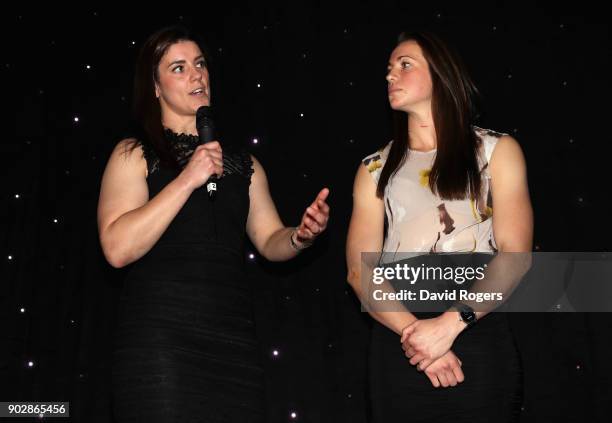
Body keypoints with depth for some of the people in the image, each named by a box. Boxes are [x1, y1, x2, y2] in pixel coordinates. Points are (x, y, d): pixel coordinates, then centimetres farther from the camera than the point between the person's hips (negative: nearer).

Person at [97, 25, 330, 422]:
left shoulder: (242, 163, 15)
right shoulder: (134, 155, 2)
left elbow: (270, 240, 15)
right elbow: (118, 248, -12)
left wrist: (301, 236, -7)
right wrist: (187, 180, -14)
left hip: (235, 339, 4)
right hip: (161, 338, -4)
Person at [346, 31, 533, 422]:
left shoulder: (497, 150, 7)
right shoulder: (375, 168, 11)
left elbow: (515, 254, -5)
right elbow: (360, 270, 1)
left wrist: (450, 324, -17)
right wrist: (412, 331, -15)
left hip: (479, 335, -1)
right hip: (397, 340, 2)